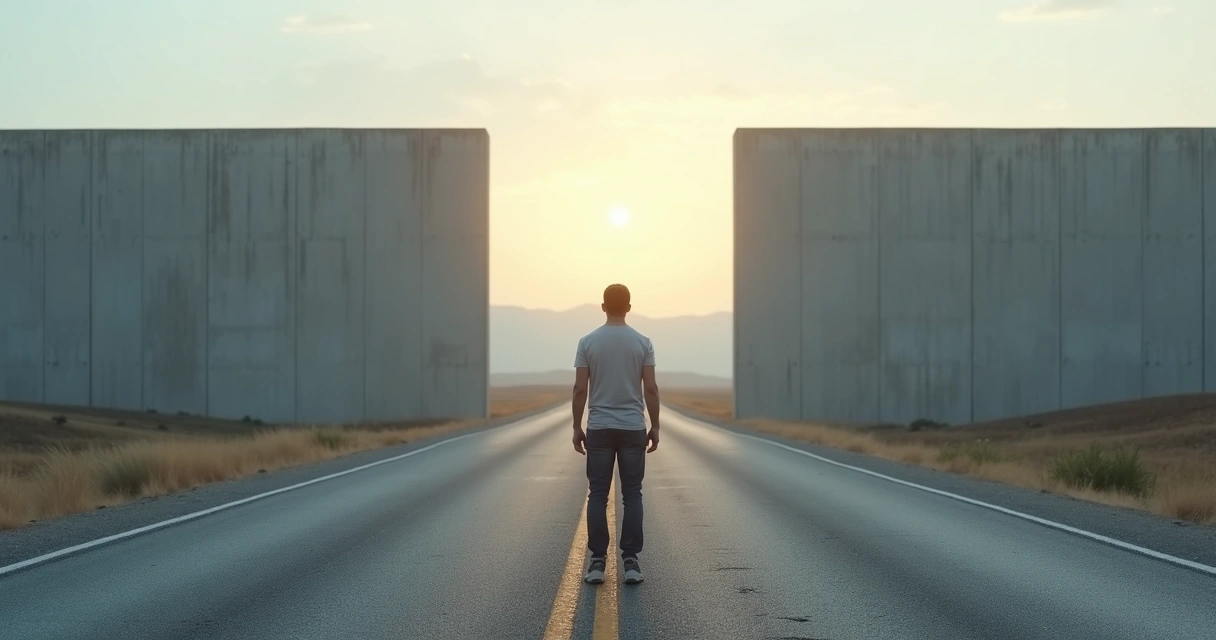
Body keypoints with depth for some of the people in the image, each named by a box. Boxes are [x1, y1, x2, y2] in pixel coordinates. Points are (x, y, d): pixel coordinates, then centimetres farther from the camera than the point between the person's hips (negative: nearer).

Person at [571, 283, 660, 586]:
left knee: (598, 496, 4)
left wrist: (577, 427, 5)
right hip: (633, 429, 0)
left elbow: (580, 389, -4)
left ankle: (598, 562, 1)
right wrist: (655, 426, 5)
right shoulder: (642, 342, -2)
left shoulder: (588, 342, -2)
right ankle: (631, 561, 0)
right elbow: (651, 389, -4)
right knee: (632, 495, 4)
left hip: (599, 429, 0)